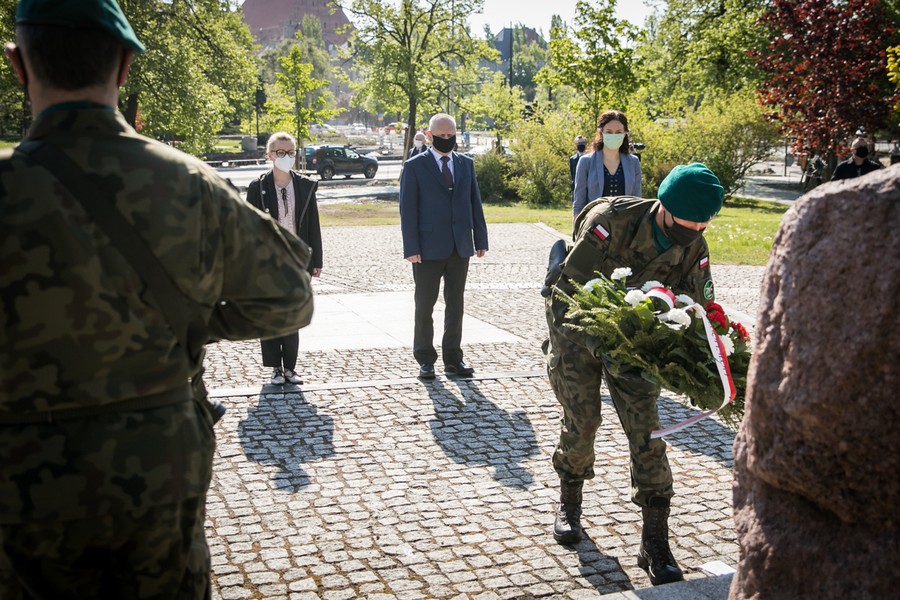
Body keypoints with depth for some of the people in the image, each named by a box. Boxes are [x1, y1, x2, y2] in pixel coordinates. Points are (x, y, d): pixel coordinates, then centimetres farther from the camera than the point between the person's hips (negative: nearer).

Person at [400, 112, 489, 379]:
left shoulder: (466, 164, 10)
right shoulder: (415, 166, -3)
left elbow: (475, 203, 11)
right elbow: (408, 209, -6)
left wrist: (480, 239, 5)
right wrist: (411, 248, -12)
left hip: (460, 247, 4)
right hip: (429, 247, -4)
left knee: (456, 305, 10)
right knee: (425, 306, 5)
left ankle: (453, 358, 19)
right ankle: (425, 359, 16)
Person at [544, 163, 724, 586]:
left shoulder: (694, 248, -14)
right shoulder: (610, 219, -29)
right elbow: (574, 287, -27)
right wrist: (606, 349, -36)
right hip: (578, 325, -3)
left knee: (645, 428, -6)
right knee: (581, 420, -3)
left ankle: (655, 543, 1)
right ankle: (569, 503, 28)